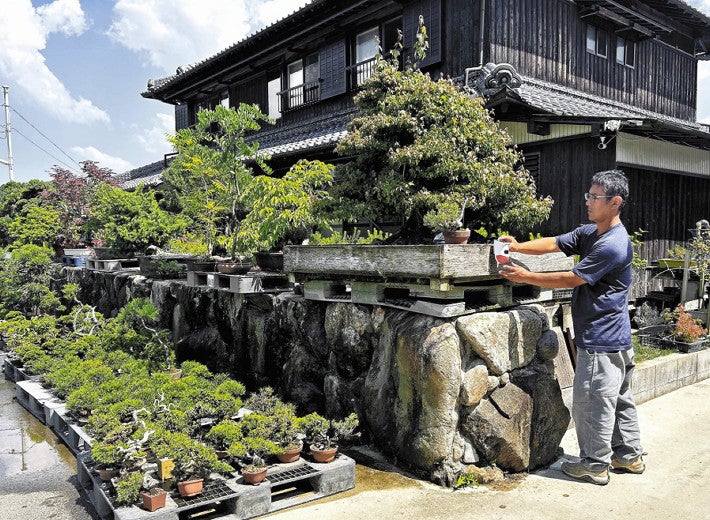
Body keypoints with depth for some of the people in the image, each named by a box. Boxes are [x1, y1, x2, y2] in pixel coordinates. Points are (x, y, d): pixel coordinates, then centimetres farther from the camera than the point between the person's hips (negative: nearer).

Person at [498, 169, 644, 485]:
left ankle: (595, 465, 14)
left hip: (601, 341, -10)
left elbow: (572, 279, -21)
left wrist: (525, 276, -18)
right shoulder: (590, 233, 9)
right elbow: (555, 243, 4)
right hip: (615, 338, 10)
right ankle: (629, 456, 32)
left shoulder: (613, 245, -21)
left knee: (591, 403, 1)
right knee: (619, 399, 19)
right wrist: (519, 246, -12)